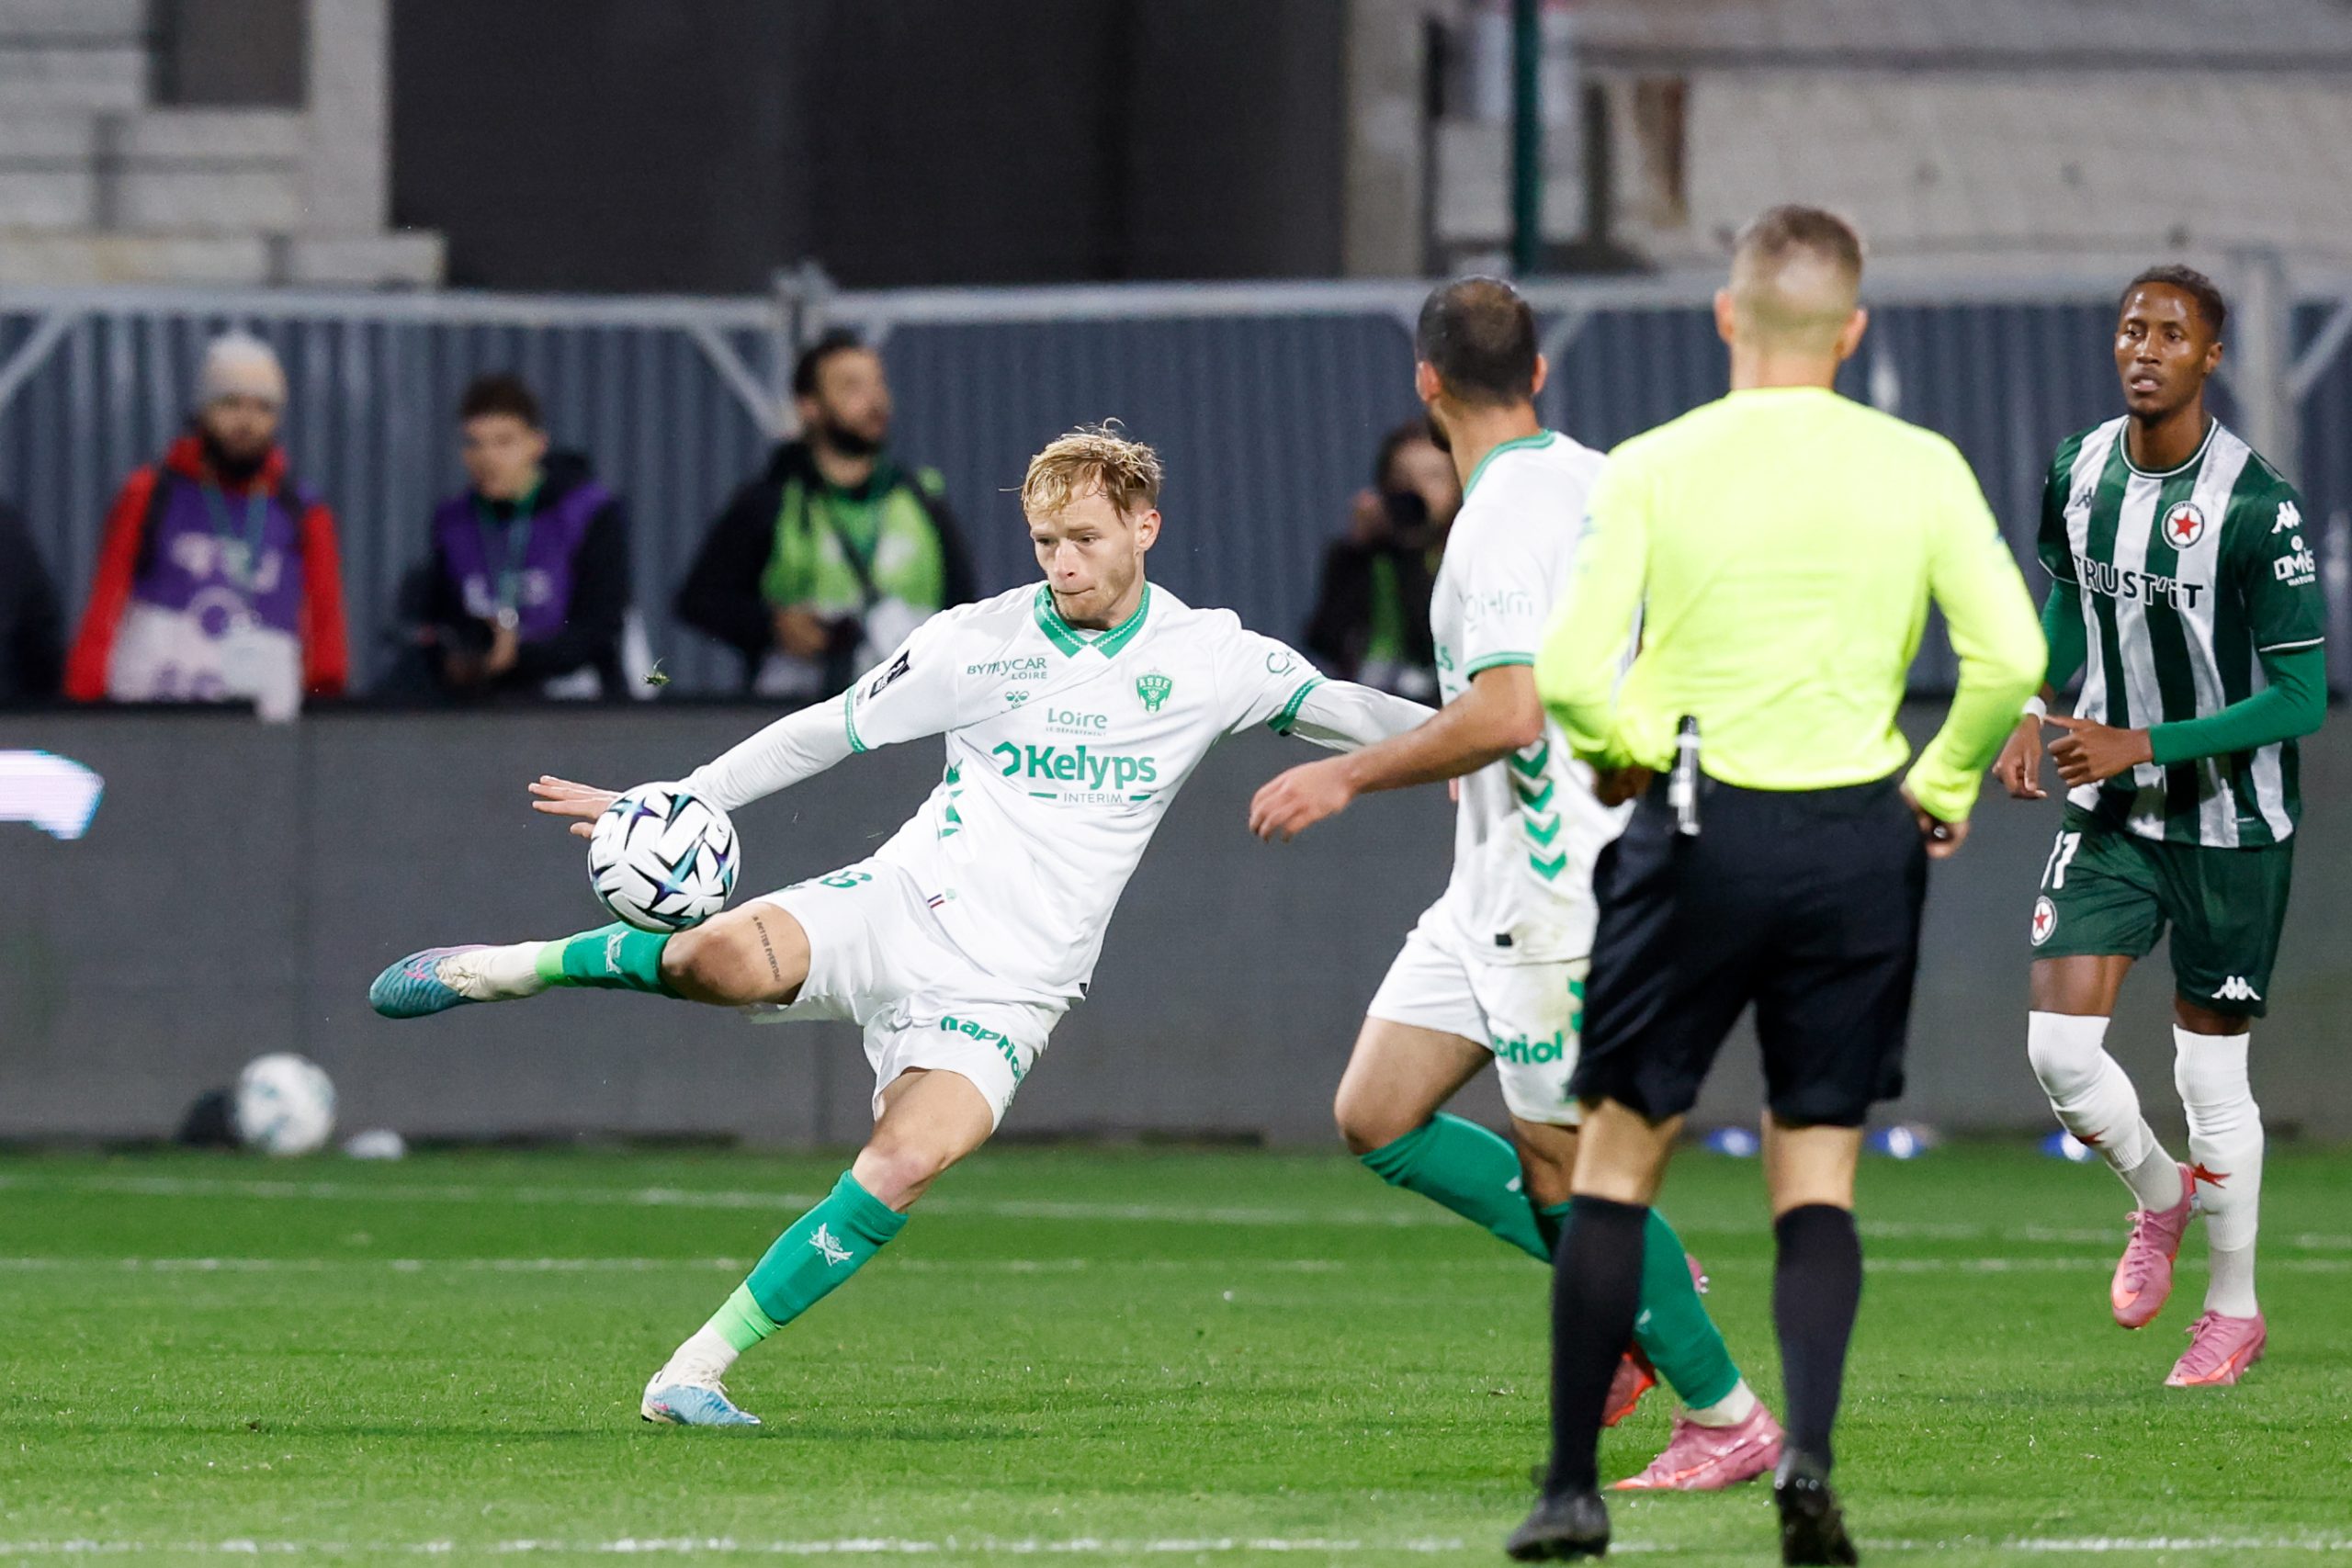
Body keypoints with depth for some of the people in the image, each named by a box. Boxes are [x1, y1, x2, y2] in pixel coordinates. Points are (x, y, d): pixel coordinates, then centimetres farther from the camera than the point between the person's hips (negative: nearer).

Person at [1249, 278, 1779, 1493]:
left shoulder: (1502, 521, -20)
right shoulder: (1592, 482, 9)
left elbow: (1508, 715, -29)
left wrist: (1349, 774, -19)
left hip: (1555, 883, -10)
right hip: (1496, 884, 10)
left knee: (1562, 1170, -3)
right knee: (1376, 1118, 8)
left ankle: (1726, 1417, 6)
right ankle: (1634, 1281, 14)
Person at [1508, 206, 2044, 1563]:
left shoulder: (1652, 470, -5)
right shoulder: (1920, 469, -1)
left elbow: (1570, 673, -13)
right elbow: (2011, 656, -9)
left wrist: (1624, 750, 7)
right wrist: (1945, 784, 6)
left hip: (1697, 836, -1)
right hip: (1859, 838, 1)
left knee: (1619, 1153, 9)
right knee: (1820, 1171, 9)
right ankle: (1810, 1450, -12)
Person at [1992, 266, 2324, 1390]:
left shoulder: (2258, 509, -20)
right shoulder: (2077, 473, -2)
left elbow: (2300, 698, -19)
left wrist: (2140, 745, -24)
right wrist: (2032, 716, 3)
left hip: (2230, 823, -4)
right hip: (2110, 814, 4)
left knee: (2210, 1074, 4)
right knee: (2058, 1048, -8)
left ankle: (2234, 1306, 24)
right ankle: (2159, 1194, 24)